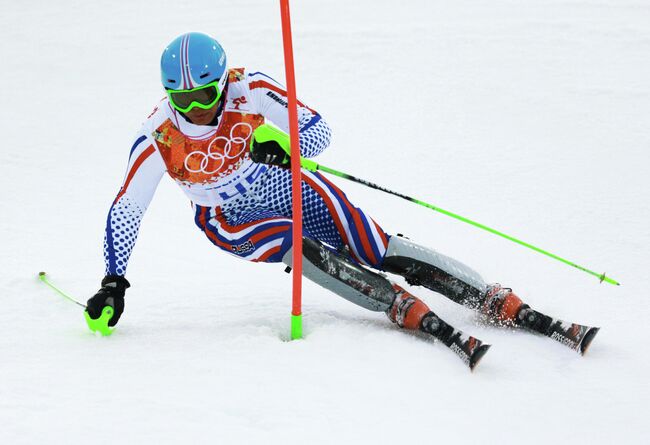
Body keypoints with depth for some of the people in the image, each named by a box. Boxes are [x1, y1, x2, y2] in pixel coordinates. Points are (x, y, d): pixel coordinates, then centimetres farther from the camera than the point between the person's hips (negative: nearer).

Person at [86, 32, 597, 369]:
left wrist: (281, 141, -35)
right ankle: (423, 319, -37)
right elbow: (125, 211, -16)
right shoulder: (158, 139, -23)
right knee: (303, 248, -30)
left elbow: (320, 133, -15)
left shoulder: (249, 90, -22)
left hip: (283, 186, 1)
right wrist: (113, 283, -21)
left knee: (379, 250, -14)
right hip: (231, 220, -1)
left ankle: (509, 307, -19)